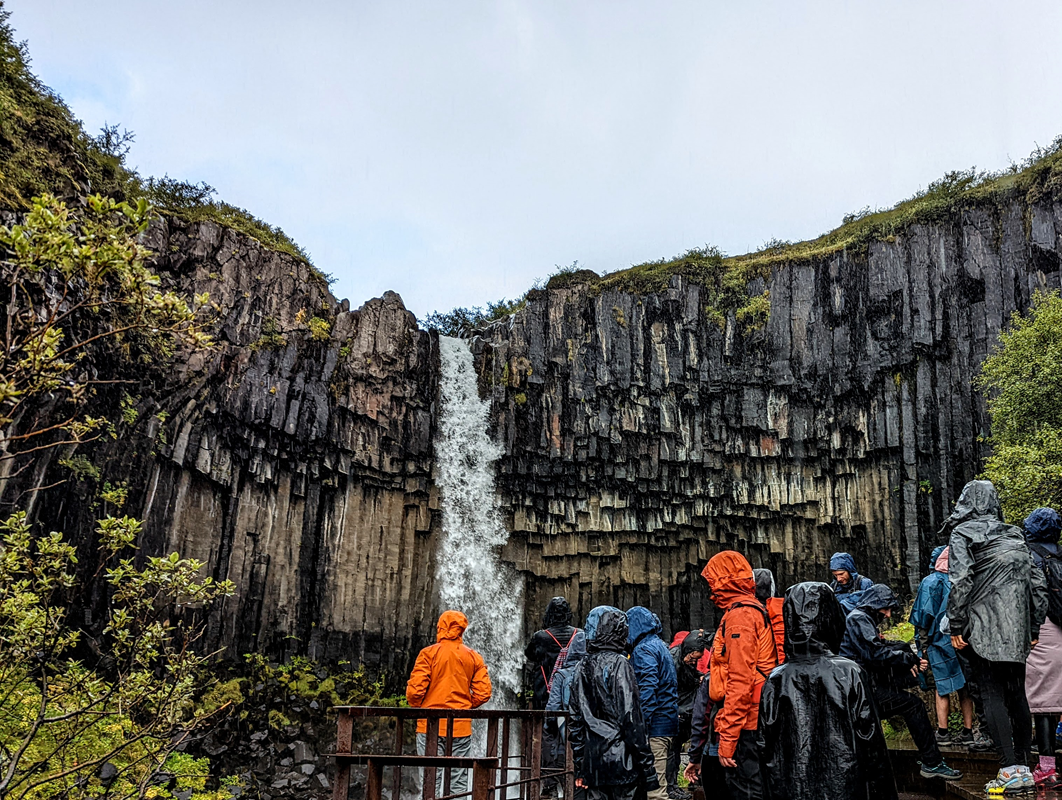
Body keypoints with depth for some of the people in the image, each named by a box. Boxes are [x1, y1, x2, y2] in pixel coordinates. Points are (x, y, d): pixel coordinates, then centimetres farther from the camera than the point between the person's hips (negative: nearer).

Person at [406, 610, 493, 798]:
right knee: (459, 779, 8)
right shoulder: (473, 657, 5)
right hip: (461, 726, 3)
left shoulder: (429, 653, -5)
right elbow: (483, 693, 0)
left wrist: (416, 706, 9)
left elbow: (415, 690, -11)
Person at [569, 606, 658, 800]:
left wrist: (579, 766, 18)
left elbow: (575, 721, 13)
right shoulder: (619, 664, -9)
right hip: (620, 762, -6)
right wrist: (647, 765, -8)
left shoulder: (582, 669, 10)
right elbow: (632, 718, -13)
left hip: (592, 763, 6)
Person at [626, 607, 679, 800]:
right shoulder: (660, 645, 18)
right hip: (667, 721, 10)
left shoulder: (643, 650, -11)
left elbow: (648, 688, -22)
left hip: (654, 726, -10)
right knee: (658, 782, 16)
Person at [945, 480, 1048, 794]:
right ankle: (1023, 766, 17)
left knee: (992, 696, -4)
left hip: (983, 628, -6)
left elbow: (960, 581, -15)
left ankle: (1011, 770, -8)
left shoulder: (962, 534, -4)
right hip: (1016, 630, 6)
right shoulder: (1014, 535, 13)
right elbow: (1038, 583, 12)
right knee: (1016, 695, 13)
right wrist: (1033, 628, 17)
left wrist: (956, 626, -11)